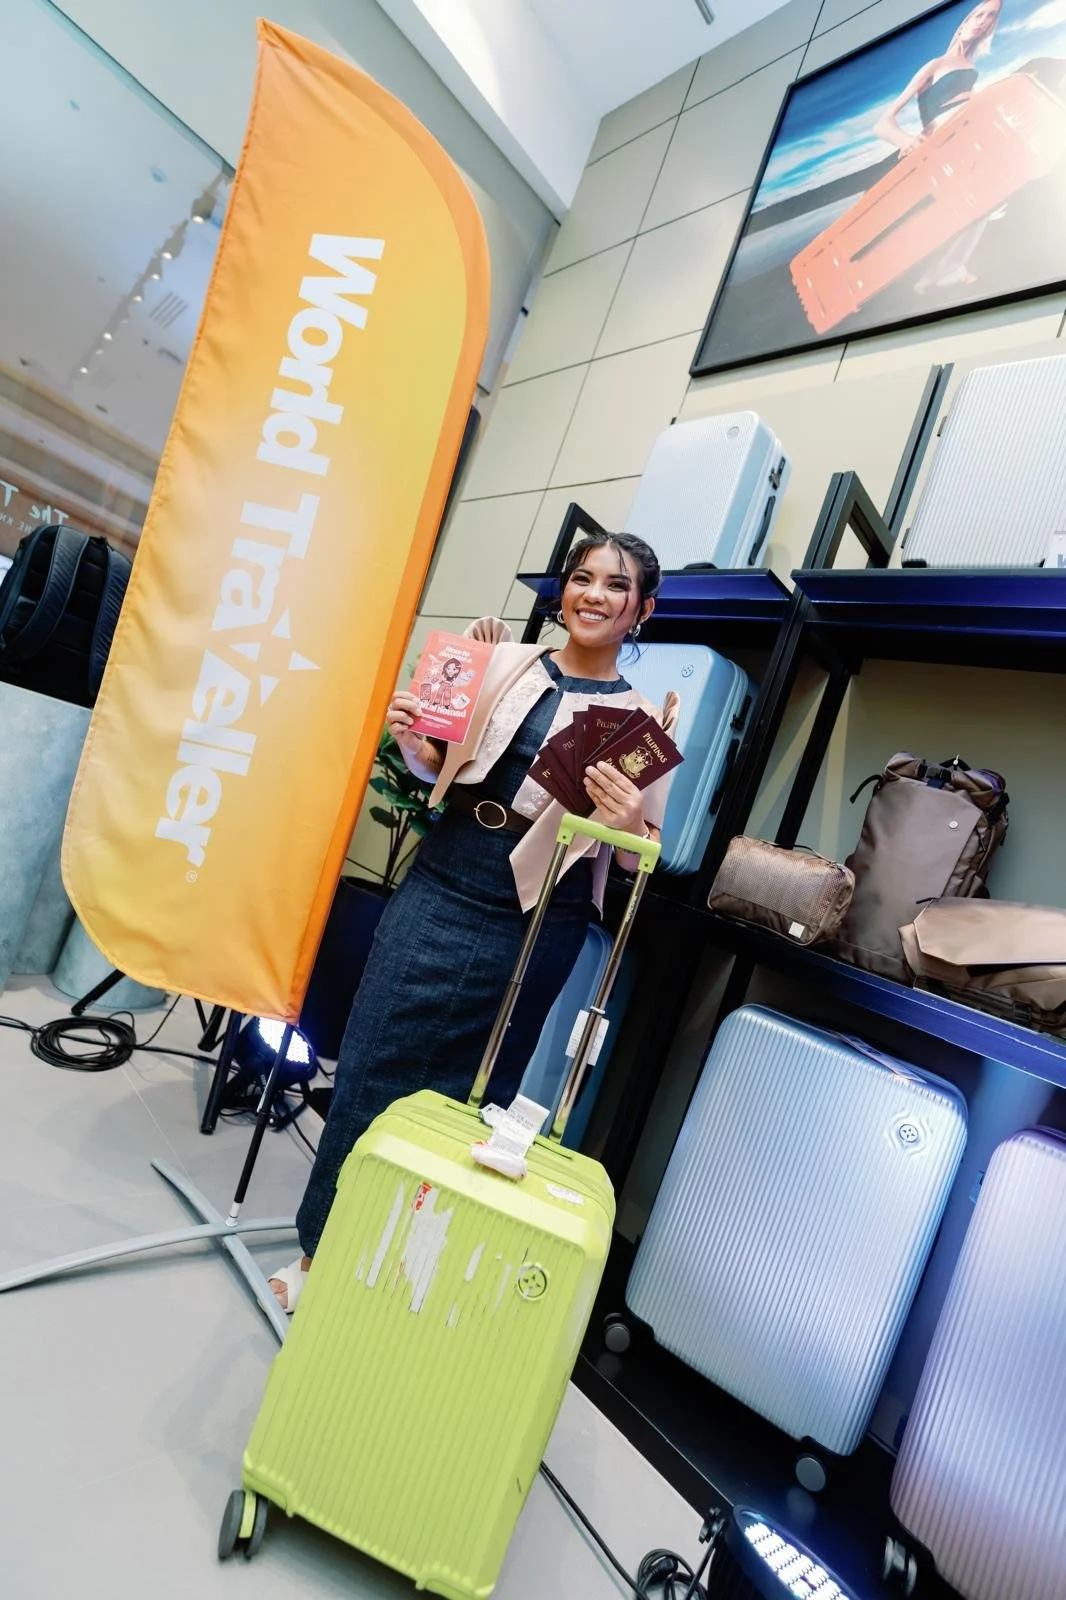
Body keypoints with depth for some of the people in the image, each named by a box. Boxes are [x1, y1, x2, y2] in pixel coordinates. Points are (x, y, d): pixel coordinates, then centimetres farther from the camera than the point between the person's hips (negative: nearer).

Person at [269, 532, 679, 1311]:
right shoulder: (506, 662, 5)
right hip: (437, 885, 3)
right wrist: (410, 738, -5)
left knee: (462, 1097, 11)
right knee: (371, 1065, 8)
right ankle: (322, 1245, 31)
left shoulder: (646, 718, -3)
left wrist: (629, 824, -23)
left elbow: (644, 856, -2)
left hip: (531, 923, -3)